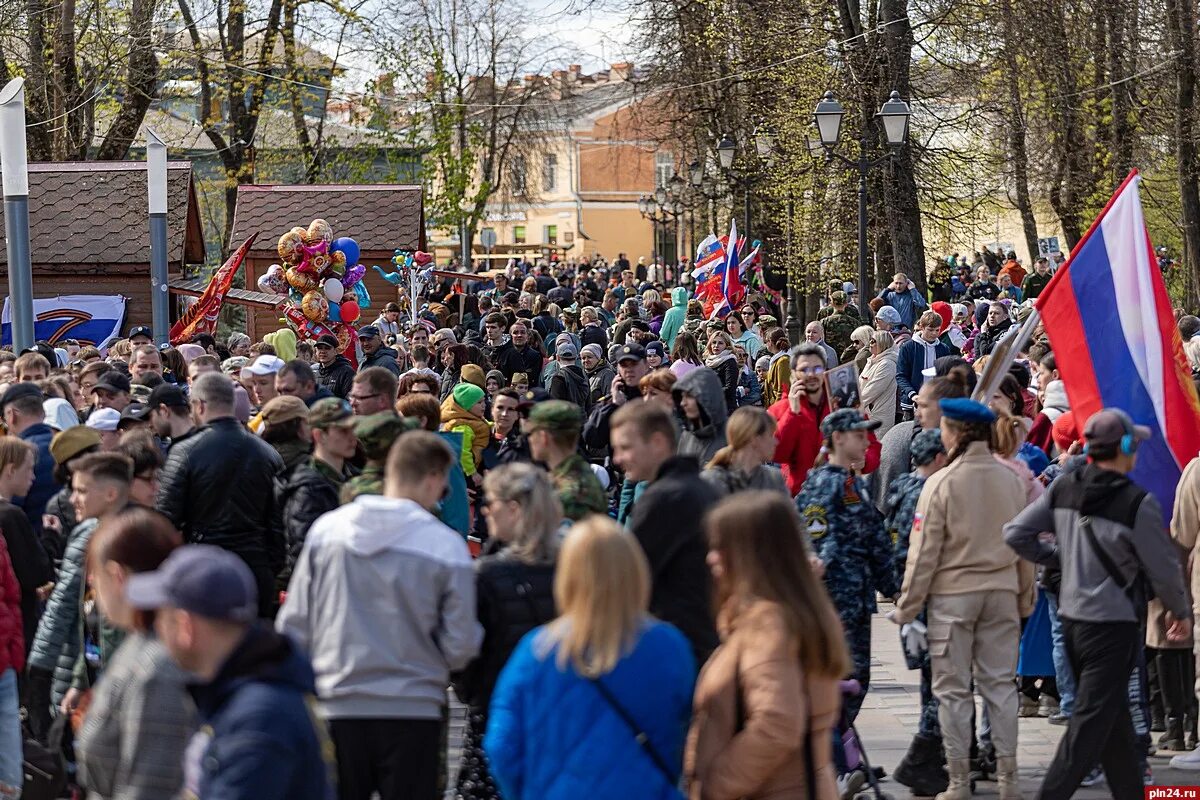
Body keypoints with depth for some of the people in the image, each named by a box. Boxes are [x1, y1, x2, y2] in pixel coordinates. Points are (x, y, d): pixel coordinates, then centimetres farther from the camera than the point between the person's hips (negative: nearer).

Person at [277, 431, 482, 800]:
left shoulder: (326, 529, 1)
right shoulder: (447, 546, -8)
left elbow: (292, 626, 4)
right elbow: (460, 648, -6)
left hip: (337, 708, 3)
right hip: (412, 710, -3)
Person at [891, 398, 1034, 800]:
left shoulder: (941, 483, -12)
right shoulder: (1012, 480, 2)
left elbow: (924, 552, -10)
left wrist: (907, 608, -3)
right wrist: (1025, 600, 19)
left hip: (952, 594, -4)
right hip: (1002, 592, 4)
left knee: (953, 690, 4)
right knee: (1000, 683, 10)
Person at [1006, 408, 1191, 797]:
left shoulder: (1063, 489, 0)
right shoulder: (1137, 502, -17)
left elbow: (1016, 534, 1)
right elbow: (1163, 567, -9)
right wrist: (1181, 611, 8)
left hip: (1072, 616, 7)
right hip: (1113, 623, -7)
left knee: (1113, 716, 18)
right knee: (1092, 721, -4)